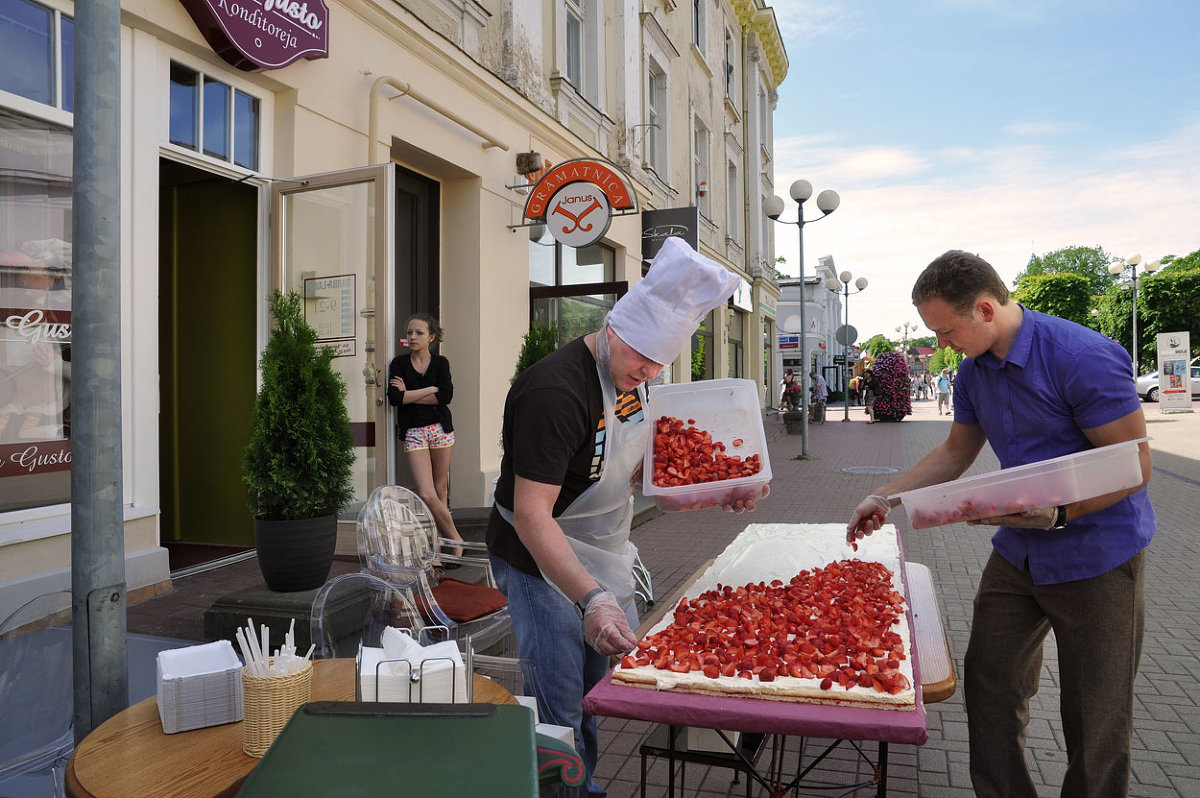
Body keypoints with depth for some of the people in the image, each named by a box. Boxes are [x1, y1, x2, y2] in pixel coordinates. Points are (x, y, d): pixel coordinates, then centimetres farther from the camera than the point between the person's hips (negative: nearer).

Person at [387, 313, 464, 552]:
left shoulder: (440, 363, 3)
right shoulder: (399, 363, 1)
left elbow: (446, 396, -12)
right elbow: (394, 398, -12)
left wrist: (409, 394, -11)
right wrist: (430, 389, -10)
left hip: (440, 429, 1)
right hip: (413, 432, -1)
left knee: (440, 490, 7)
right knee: (426, 495, -10)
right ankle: (455, 538, 7)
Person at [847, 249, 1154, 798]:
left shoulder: (1084, 357, -22)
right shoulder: (974, 372, 1)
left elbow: (1136, 466, -19)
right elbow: (956, 452, 13)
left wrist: (1056, 512, -32)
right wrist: (884, 498, 8)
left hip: (1096, 556, -7)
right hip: (1017, 553, 7)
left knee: (1095, 721, 5)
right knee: (990, 686, 13)